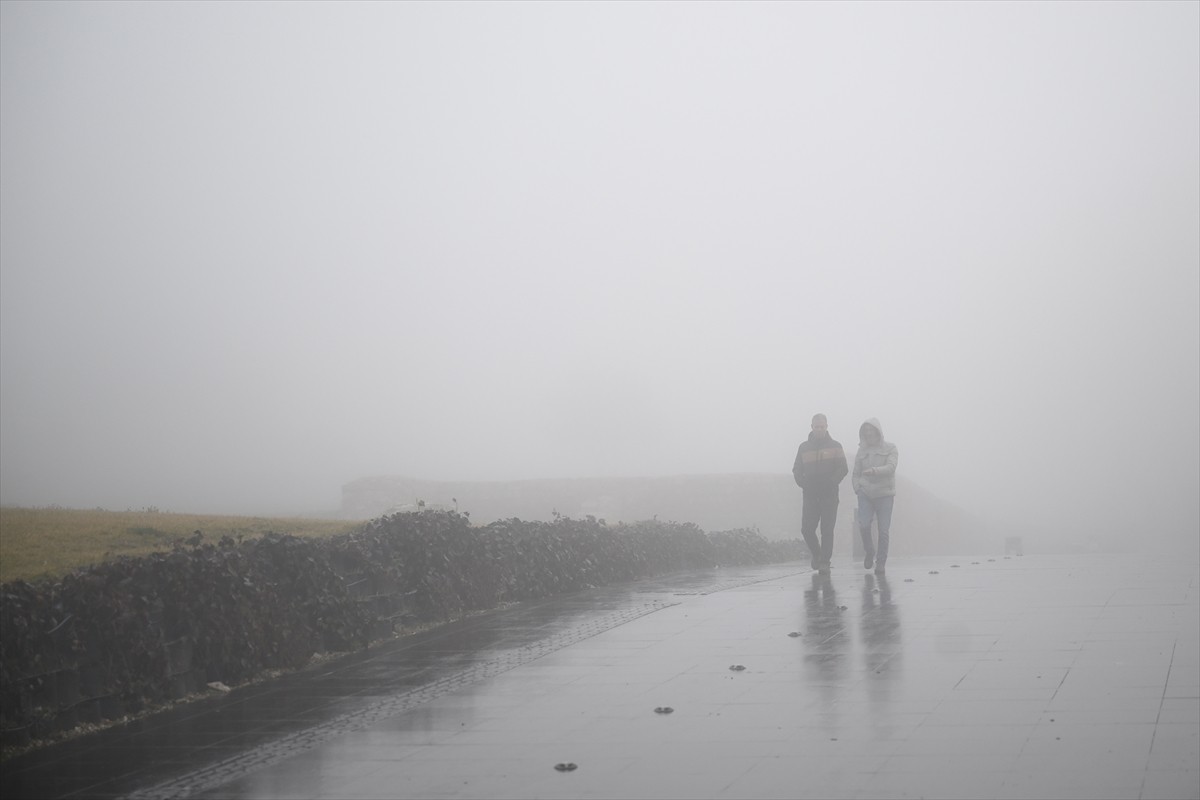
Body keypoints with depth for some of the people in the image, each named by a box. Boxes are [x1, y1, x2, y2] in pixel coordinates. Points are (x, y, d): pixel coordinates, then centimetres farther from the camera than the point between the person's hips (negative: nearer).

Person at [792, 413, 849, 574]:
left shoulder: (835, 446, 4)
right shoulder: (804, 447, 9)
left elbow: (843, 469, -2)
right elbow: (797, 470, 10)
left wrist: (831, 483, -14)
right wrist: (804, 484, -7)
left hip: (829, 495, -2)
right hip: (810, 495, 2)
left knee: (827, 530, -5)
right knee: (807, 529, -3)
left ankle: (825, 562, 2)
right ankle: (816, 554, 21)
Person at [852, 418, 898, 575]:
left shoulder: (890, 449, 3)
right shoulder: (861, 452, 12)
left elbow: (890, 467, -13)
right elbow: (855, 474, 18)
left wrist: (874, 471, -30)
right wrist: (858, 488, -1)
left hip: (884, 494, -2)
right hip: (865, 495, 2)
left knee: (884, 530, -5)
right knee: (863, 525, -16)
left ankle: (881, 563, 8)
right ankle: (869, 551, 10)